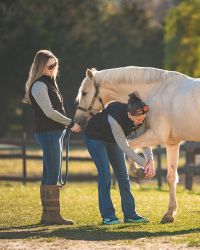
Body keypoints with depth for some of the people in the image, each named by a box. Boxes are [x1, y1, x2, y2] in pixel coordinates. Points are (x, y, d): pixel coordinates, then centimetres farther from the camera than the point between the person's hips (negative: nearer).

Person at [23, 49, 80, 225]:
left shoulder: (49, 83, 17)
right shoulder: (39, 85, -13)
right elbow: (49, 112, -17)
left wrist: (67, 125, 13)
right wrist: (71, 123, -11)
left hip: (56, 132, 10)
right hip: (48, 133, -10)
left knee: (49, 174, 10)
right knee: (53, 173, -11)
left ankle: (47, 214, 13)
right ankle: (53, 214, -11)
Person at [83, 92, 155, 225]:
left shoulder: (141, 118, -24)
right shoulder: (115, 117, -42)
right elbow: (124, 147, -34)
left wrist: (150, 161, -31)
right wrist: (144, 163, -31)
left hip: (112, 140, 6)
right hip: (95, 137, -6)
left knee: (123, 175, 2)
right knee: (105, 174, -13)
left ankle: (130, 214, 6)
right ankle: (108, 216, -8)